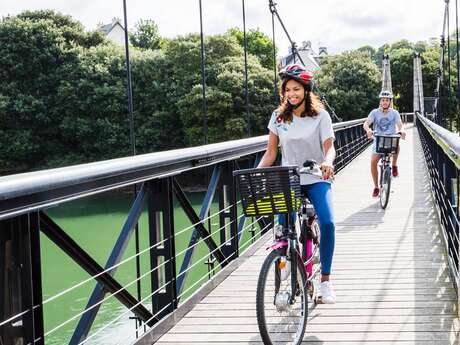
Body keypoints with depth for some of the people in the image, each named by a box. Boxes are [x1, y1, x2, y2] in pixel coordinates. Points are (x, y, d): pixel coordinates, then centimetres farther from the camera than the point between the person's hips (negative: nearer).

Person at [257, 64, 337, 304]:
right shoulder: (279, 116, 4)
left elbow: (329, 146, -13)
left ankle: (325, 280, -10)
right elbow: (271, 151, 5)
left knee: (327, 222, -23)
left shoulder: (320, 116, -2)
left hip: (316, 179, -2)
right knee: (284, 227, -14)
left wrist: (328, 162, -36)